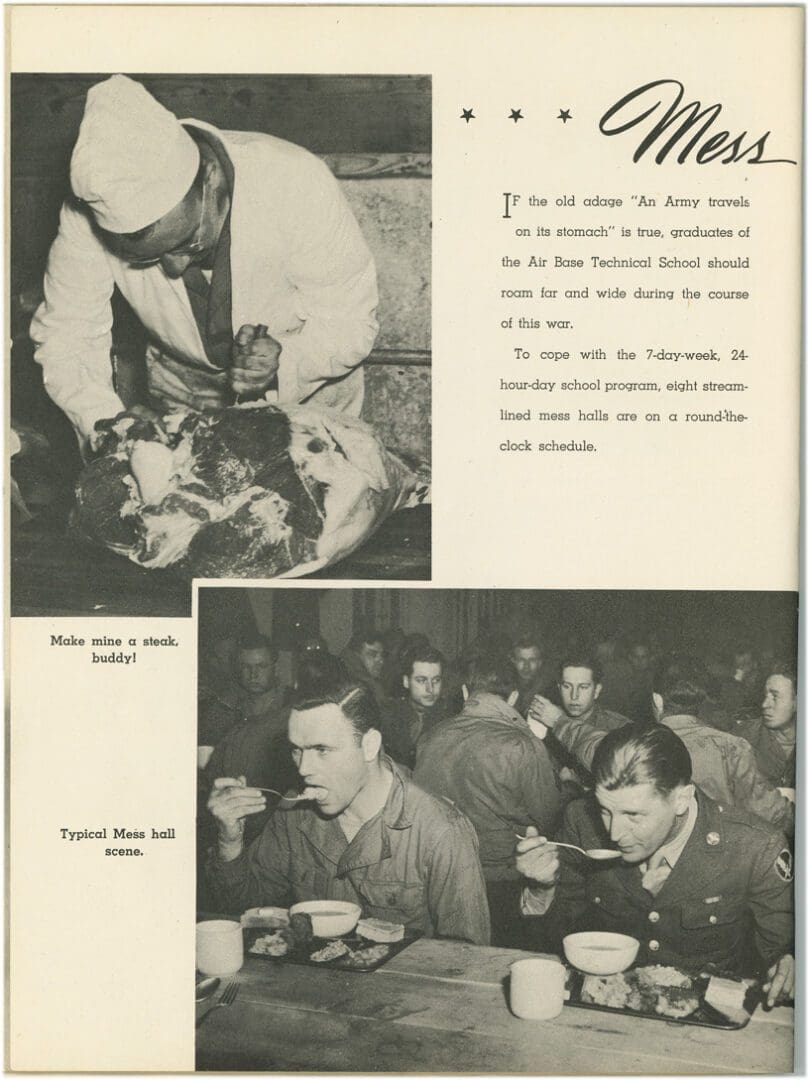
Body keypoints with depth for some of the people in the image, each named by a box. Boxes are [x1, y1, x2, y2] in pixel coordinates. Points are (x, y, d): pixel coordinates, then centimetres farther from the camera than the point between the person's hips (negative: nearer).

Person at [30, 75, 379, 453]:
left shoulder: (296, 183, -30)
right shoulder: (92, 213, -26)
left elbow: (351, 322, -21)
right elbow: (65, 334, -13)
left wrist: (284, 363, -41)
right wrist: (104, 421, -31)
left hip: (310, 393, -1)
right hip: (182, 393, 1)